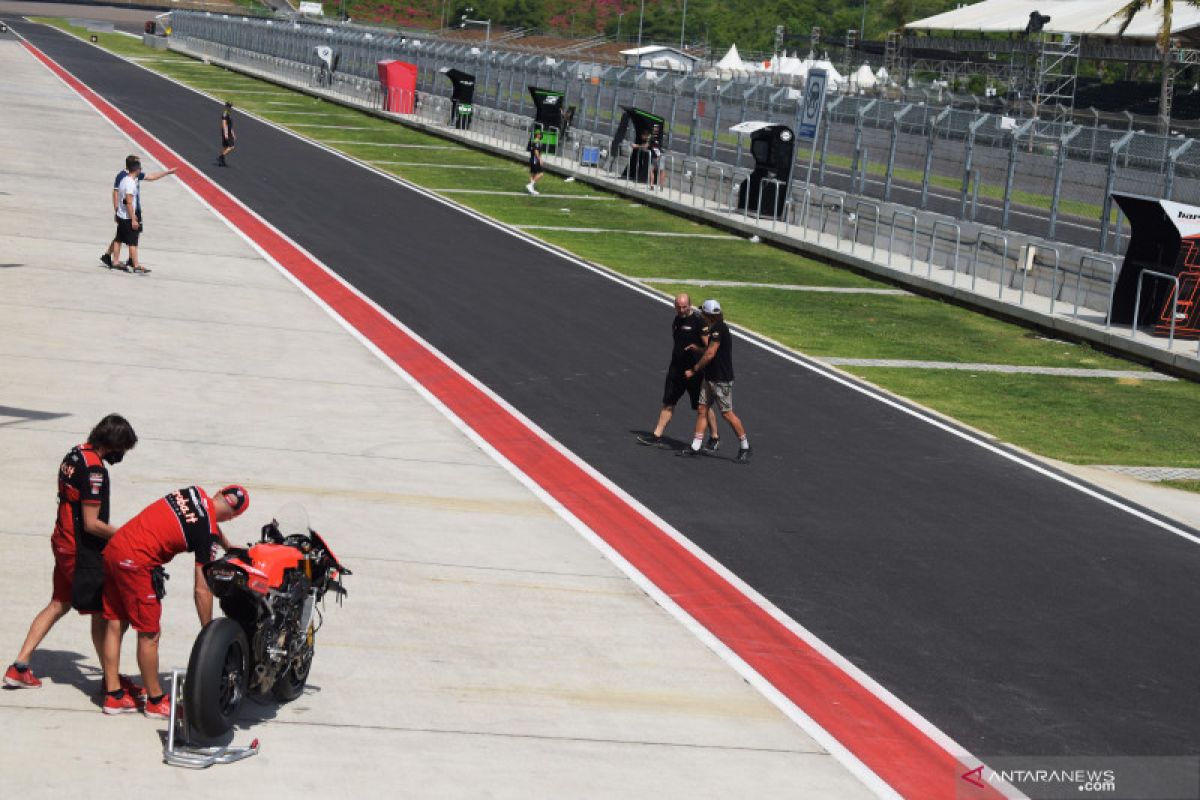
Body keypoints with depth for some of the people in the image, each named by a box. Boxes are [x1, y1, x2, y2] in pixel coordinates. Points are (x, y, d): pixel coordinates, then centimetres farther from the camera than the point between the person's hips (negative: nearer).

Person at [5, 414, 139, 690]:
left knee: (60, 604, 19)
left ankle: (19, 667, 19)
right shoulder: (94, 469, -23)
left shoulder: (75, 454, 5)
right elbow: (91, 523, -22)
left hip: (63, 541, 9)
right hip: (84, 553, -9)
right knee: (101, 614, 2)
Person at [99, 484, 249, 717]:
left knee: (115, 625, 14)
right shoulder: (207, 533, -9)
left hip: (114, 545, 8)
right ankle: (155, 701, 15)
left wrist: (229, 547, 46)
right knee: (149, 635, 4)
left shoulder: (195, 492, 9)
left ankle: (113, 696, 23)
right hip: (137, 562, -8)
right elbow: (202, 589, -8)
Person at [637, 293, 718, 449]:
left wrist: (696, 348, -35)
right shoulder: (676, 320, 12)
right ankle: (657, 436, 11)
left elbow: (709, 347, -16)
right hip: (676, 368, 7)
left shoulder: (699, 321, -12)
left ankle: (714, 437, 15)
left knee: (703, 406, 1)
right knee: (668, 402, 7)